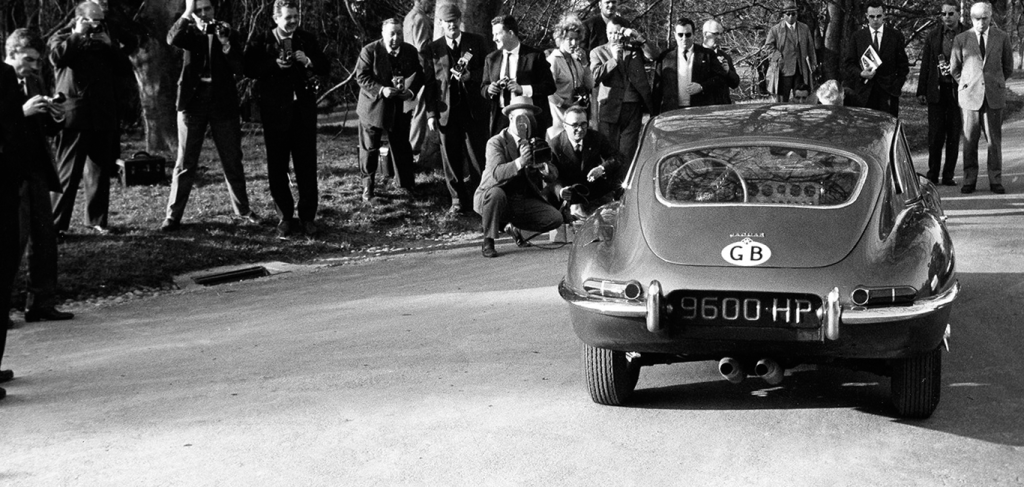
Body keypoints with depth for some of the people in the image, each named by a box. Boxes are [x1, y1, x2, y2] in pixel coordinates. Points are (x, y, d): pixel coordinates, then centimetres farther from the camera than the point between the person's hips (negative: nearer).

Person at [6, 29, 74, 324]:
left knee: (45, 238, 5)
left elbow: (46, 130, 21)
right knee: (16, 237, -9)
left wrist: (56, 118, 1)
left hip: (36, 171, 7)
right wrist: (22, 111, -23)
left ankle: (42, 304, 10)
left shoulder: (33, 81, 17)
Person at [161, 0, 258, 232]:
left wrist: (225, 44, -18)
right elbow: (172, 39, -20)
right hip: (193, 103, -1)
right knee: (185, 163, -2)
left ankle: (243, 209, 24)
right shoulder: (190, 33, 3)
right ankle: (173, 215, 0)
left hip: (223, 104, 1)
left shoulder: (227, 32, 4)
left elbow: (239, 67, -5)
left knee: (233, 161, 10)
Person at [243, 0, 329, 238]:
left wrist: (308, 62, -13)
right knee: (277, 167, 3)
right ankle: (285, 217, 13)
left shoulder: (308, 40, 8)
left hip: (303, 109, 1)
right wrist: (275, 65, -21)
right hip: (275, 111, -1)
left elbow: (325, 67, 6)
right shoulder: (260, 41, 1)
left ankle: (308, 216, 8)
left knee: (307, 165, 1)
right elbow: (248, 68, -9)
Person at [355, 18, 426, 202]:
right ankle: (368, 186, 14)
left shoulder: (410, 52, 1)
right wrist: (381, 90, -25)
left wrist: (411, 91, -14)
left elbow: (418, 75, 6)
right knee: (370, 147, 3)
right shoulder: (369, 51, -11)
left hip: (400, 108, 3)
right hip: (373, 106, -3)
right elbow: (362, 77, -13)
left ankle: (404, 183, 24)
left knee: (401, 146, 10)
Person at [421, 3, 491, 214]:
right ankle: (458, 200, 13)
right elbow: (429, 83, 5)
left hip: (475, 109, -1)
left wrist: (471, 76, -15)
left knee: (477, 156, 1)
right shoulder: (432, 50, 5)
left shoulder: (477, 42, 4)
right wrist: (431, 114, -1)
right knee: (451, 158, 4)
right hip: (447, 112, 1)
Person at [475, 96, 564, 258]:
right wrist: (519, 162, -42)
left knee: (556, 218, -14)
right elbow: (497, 173, -25)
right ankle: (488, 242, -17)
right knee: (496, 193, -38)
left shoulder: (535, 143, 8)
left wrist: (542, 166, -25)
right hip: (491, 197, -5)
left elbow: (553, 177, -1)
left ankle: (512, 226, 13)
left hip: (525, 201, 5)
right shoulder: (496, 142, -7)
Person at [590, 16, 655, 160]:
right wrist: (614, 59, -13)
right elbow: (596, 76, -7)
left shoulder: (635, 49, 13)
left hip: (632, 108, 1)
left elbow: (651, 57, -5)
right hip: (609, 107, -1)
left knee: (627, 152, 0)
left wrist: (638, 38, -11)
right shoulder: (598, 52, 8)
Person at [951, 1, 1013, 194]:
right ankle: (969, 180, 5)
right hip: (970, 95, 0)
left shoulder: (1002, 38, 5)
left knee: (995, 139, 1)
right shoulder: (961, 39, 3)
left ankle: (995, 180, 6)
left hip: (994, 96, 0)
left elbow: (1008, 67, 16)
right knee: (970, 139, 0)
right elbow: (954, 68, 14)